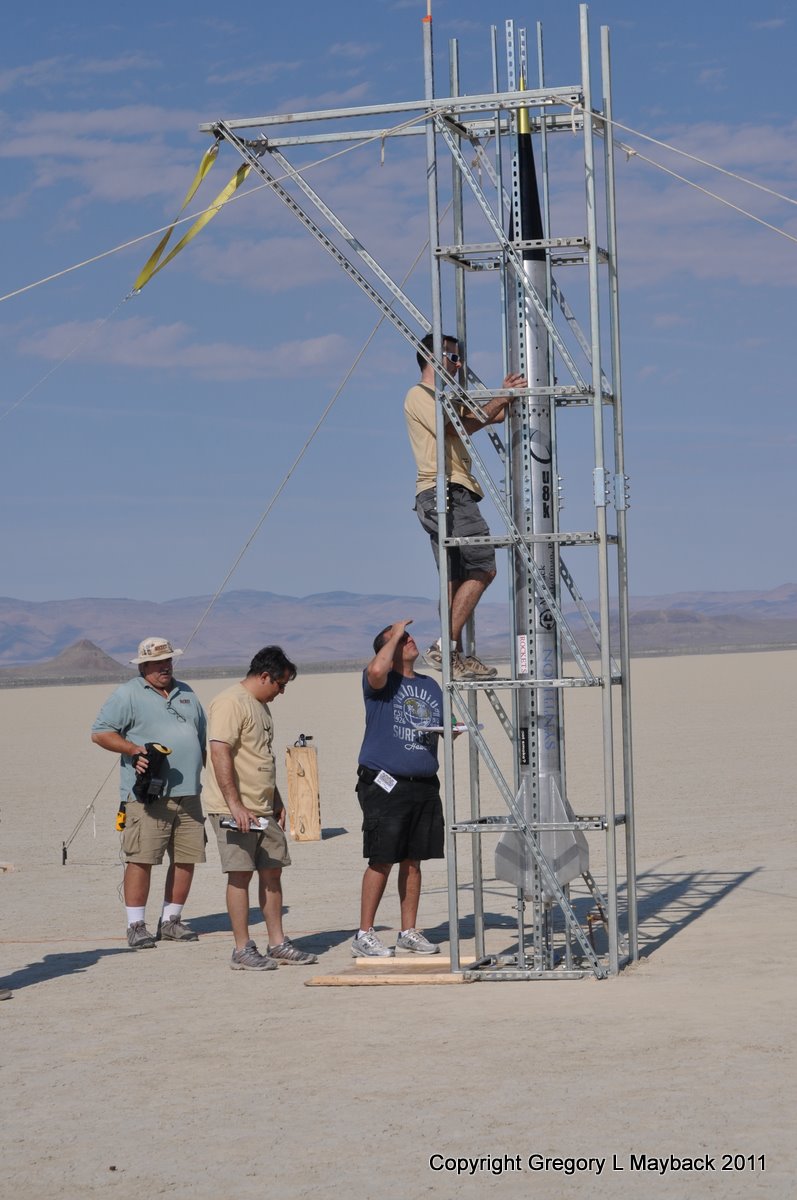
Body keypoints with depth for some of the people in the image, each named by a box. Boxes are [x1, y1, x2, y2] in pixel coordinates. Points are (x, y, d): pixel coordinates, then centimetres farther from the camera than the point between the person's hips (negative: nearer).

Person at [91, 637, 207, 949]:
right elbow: (100, 732, -4)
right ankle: (136, 925, -1)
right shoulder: (127, 695, 1)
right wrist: (134, 749, -16)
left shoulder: (186, 694, 20)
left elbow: (203, 738, 28)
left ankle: (171, 920, 17)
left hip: (188, 794, 6)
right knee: (141, 858, -8)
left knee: (186, 858, 5)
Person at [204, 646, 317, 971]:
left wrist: (277, 801, 24)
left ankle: (277, 944, 17)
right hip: (235, 810, -9)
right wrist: (235, 805, -25)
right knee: (240, 874, -6)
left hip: (264, 809, 9)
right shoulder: (230, 703, -13)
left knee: (272, 871, 10)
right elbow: (219, 753, -21)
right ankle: (242, 950, -1)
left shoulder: (260, 706, 19)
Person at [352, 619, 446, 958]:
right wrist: (394, 636, -11)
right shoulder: (381, 681, -2)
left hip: (425, 785, 6)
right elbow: (377, 669, -27)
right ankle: (364, 935, -1)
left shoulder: (430, 685, 19)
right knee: (382, 860, -7)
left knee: (413, 861, 10)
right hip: (384, 786, -6)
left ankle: (409, 931, 18)